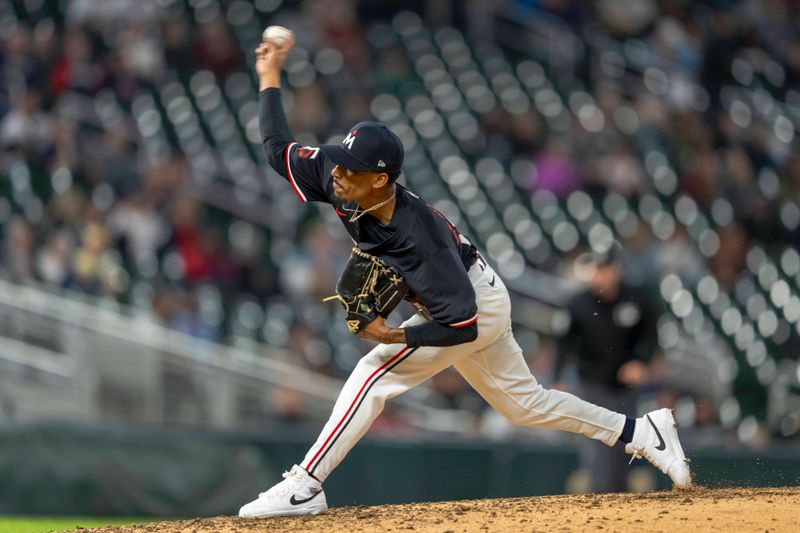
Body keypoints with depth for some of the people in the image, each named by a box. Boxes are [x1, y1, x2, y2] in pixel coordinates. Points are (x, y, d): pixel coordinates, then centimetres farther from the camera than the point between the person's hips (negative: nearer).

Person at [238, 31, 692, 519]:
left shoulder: (418, 237, -38)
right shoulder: (342, 185, -19)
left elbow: (463, 325, -34)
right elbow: (280, 148, -8)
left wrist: (395, 337, -38)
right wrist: (270, 75, -13)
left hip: (479, 307, -9)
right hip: (474, 296, 9)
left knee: (375, 374, -18)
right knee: (527, 404, 18)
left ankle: (303, 489, -15)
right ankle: (644, 434, 27)